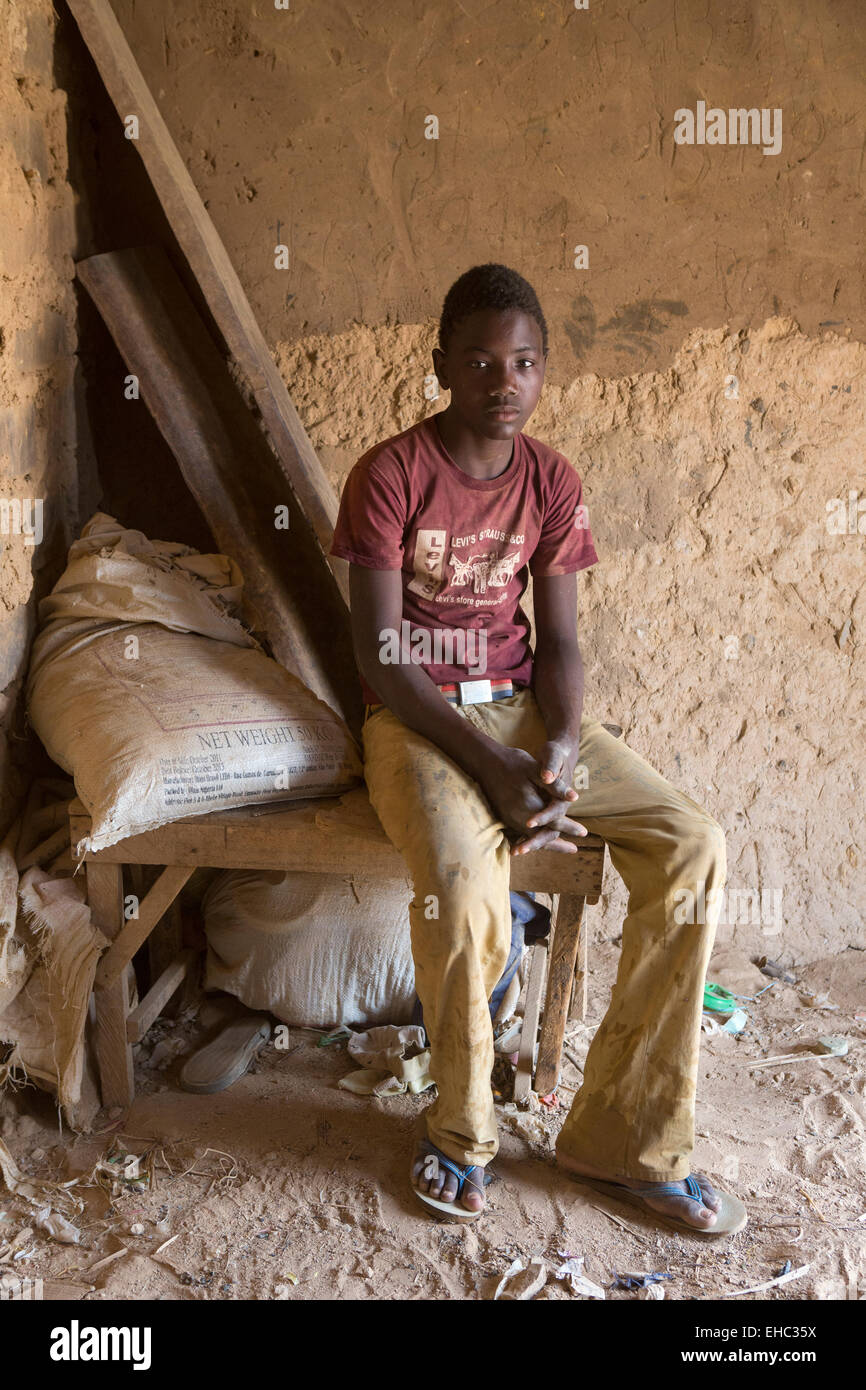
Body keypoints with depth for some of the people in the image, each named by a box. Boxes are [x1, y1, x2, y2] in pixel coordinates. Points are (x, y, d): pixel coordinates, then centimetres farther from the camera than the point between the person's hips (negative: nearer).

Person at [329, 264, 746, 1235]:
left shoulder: (552, 483, 5)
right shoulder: (390, 475, -9)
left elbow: (557, 640, 4)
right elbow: (380, 655, -14)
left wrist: (563, 743, -17)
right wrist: (493, 767, -24)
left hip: (521, 706, 5)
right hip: (415, 713, -4)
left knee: (691, 844, -16)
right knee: (464, 877, -35)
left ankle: (626, 1136, -4)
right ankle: (460, 1130, -5)